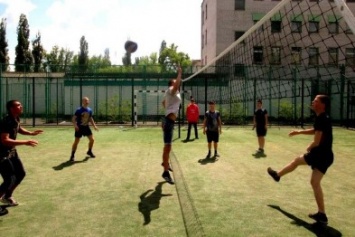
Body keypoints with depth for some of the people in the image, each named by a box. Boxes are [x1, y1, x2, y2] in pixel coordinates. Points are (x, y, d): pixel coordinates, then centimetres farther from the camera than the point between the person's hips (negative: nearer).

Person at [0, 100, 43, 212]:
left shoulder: (16, 119, 1)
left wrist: (31, 133, 6)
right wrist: (25, 142, -38)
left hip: (12, 152, 10)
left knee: (21, 173, 16)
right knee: (10, 180, -12)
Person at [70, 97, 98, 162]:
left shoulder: (90, 110, 4)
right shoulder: (79, 110, -14)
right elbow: (74, 118, -14)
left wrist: (94, 125, 10)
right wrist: (75, 125, -29)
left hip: (86, 127, 6)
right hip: (79, 127, -5)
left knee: (92, 139, 5)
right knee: (76, 141, -3)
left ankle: (89, 151, 28)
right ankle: (72, 155, 8)